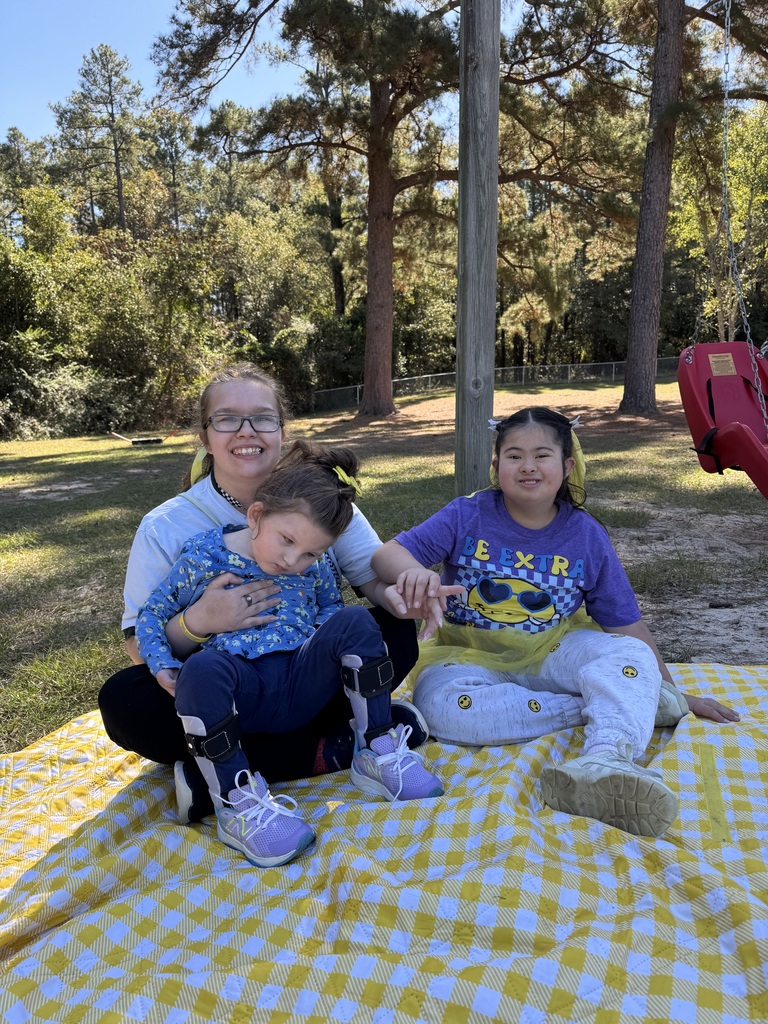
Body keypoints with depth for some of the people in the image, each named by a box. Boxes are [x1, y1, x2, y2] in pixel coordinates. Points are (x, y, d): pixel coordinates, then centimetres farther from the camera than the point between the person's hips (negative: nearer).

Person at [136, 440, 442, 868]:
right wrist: (163, 665, -8)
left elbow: (330, 606, 24)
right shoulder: (204, 557, -1)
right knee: (202, 668, -37)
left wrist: (328, 644, 1)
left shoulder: (315, 565, 8)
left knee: (354, 621, -19)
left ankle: (377, 752, -13)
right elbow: (153, 612, 9)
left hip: (303, 682, 3)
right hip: (241, 692, -3)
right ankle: (236, 801, -27)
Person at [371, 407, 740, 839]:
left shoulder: (587, 536, -2)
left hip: (553, 653, 1)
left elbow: (628, 624, 4)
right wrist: (413, 572, -37)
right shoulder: (468, 515, -7)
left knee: (629, 656, -26)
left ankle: (606, 761, -55)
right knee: (439, 705, -34)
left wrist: (673, 691, 6)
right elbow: (388, 554, -12)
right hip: (471, 655, -1)